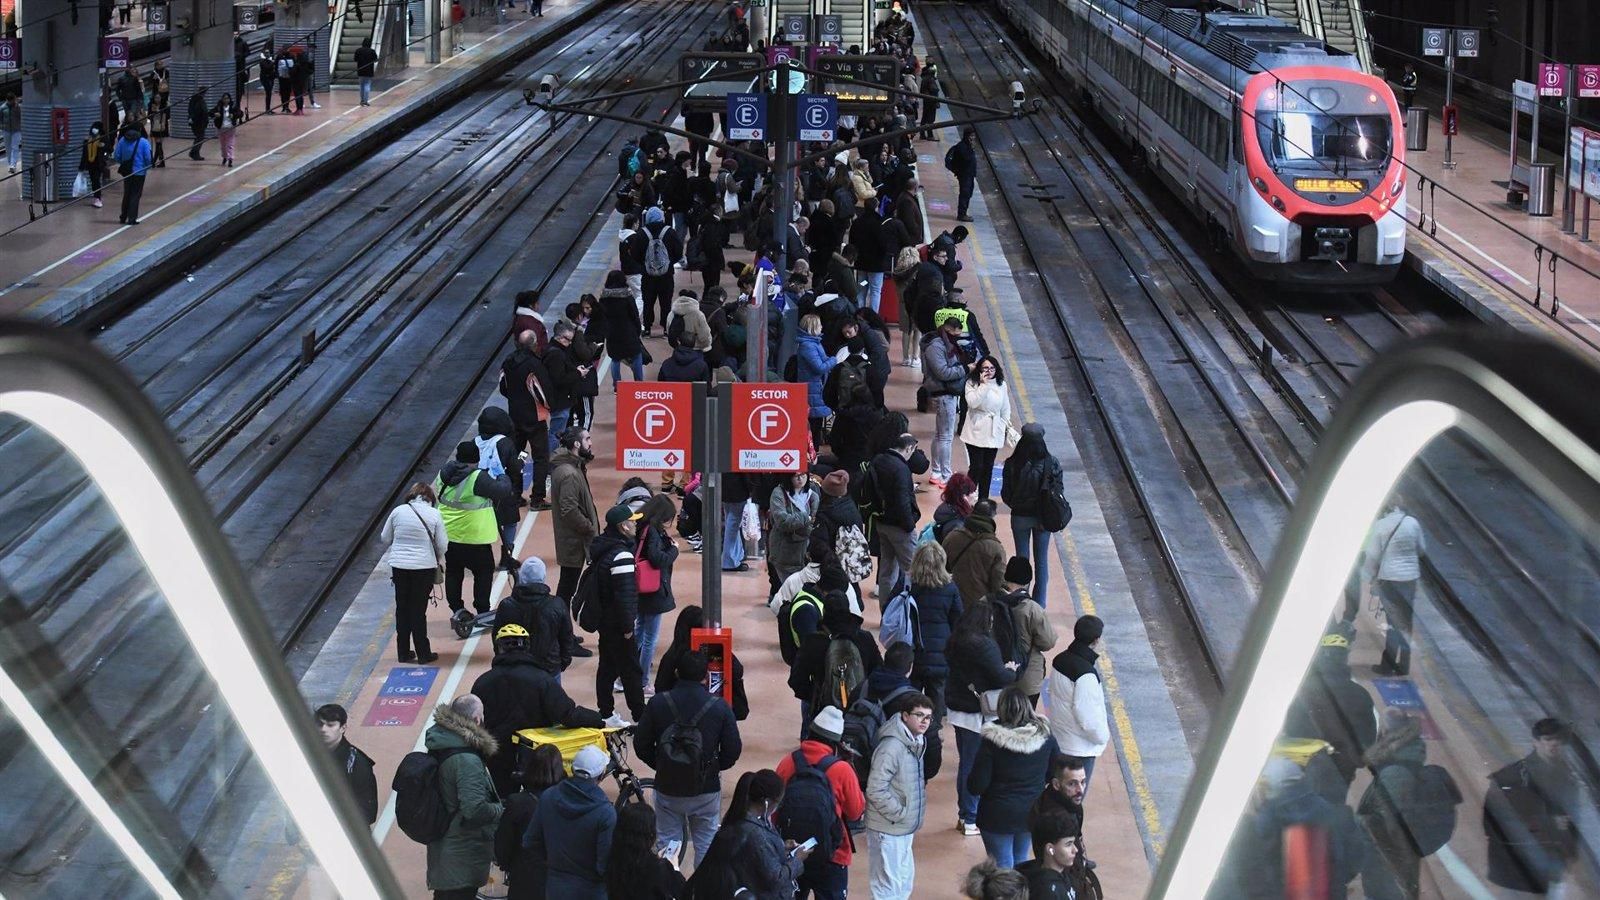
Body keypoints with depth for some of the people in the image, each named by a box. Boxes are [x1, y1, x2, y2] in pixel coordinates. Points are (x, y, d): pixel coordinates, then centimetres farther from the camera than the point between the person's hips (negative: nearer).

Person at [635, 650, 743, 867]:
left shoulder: (658, 703, -8)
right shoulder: (719, 707, -11)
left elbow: (641, 745, -3)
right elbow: (733, 750, -7)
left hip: (667, 787, 1)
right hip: (706, 789, -1)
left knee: (668, 842, 15)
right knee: (706, 843, 15)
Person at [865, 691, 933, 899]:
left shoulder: (917, 742, 7)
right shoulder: (892, 747, -23)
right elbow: (876, 790, -26)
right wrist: (900, 813, -18)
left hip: (905, 828, 10)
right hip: (888, 829, -10)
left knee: (905, 882, 20)